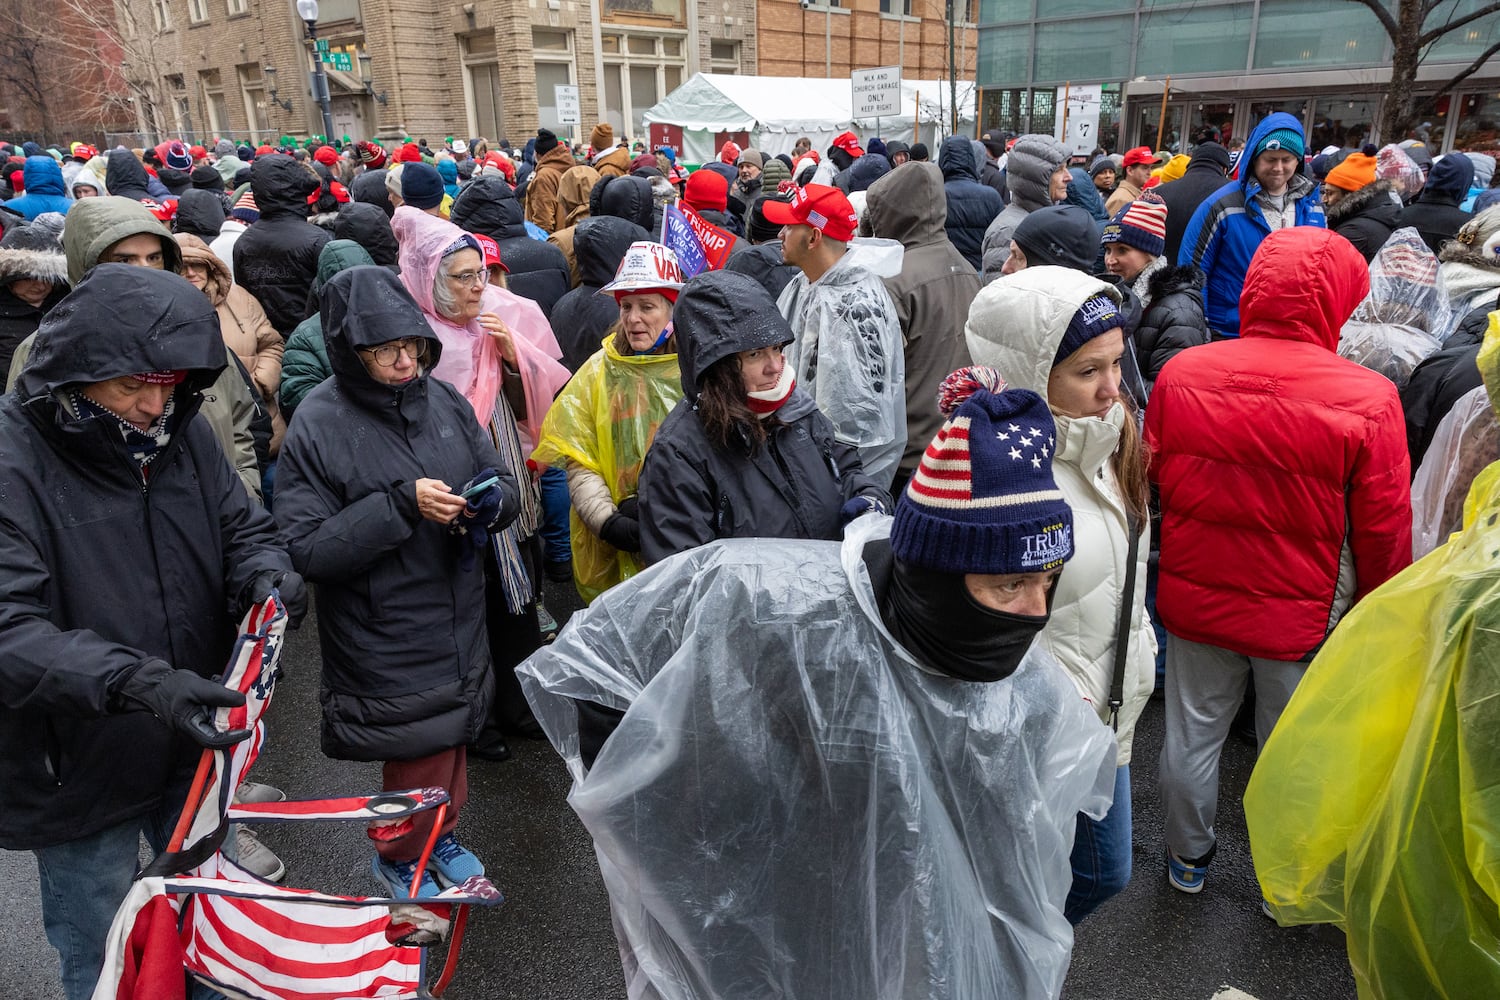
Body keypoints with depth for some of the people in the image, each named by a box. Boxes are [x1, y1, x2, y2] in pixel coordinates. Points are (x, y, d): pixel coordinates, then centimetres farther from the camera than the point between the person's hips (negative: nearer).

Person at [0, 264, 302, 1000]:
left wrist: (264, 572, -19)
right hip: (78, 773, -5)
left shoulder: (180, 432, -6)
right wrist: (133, 681, -42)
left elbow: (240, 526, 5)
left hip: (192, 744, 5)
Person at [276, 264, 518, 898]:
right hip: (384, 644, -5)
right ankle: (398, 859, 38)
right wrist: (400, 506, -26)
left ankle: (439, 835, 50)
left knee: (451, 739, 21)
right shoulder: (318, 425, -14)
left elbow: (503, 482, 9)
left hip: (458, 628, 5)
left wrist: (491, 500, -15)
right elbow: (306, 549, -18)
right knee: (421, 759, 7)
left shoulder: (443, 399, 0)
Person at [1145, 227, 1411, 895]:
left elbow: (1152, 481, 1)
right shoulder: (1368, 400, -21)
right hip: (1303, 614, -2)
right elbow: (1383, 532, -11)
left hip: (1195, 599, 2)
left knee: (1192, 734, 20)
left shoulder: (1180, 373, -14)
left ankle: (1188, 857, 42)